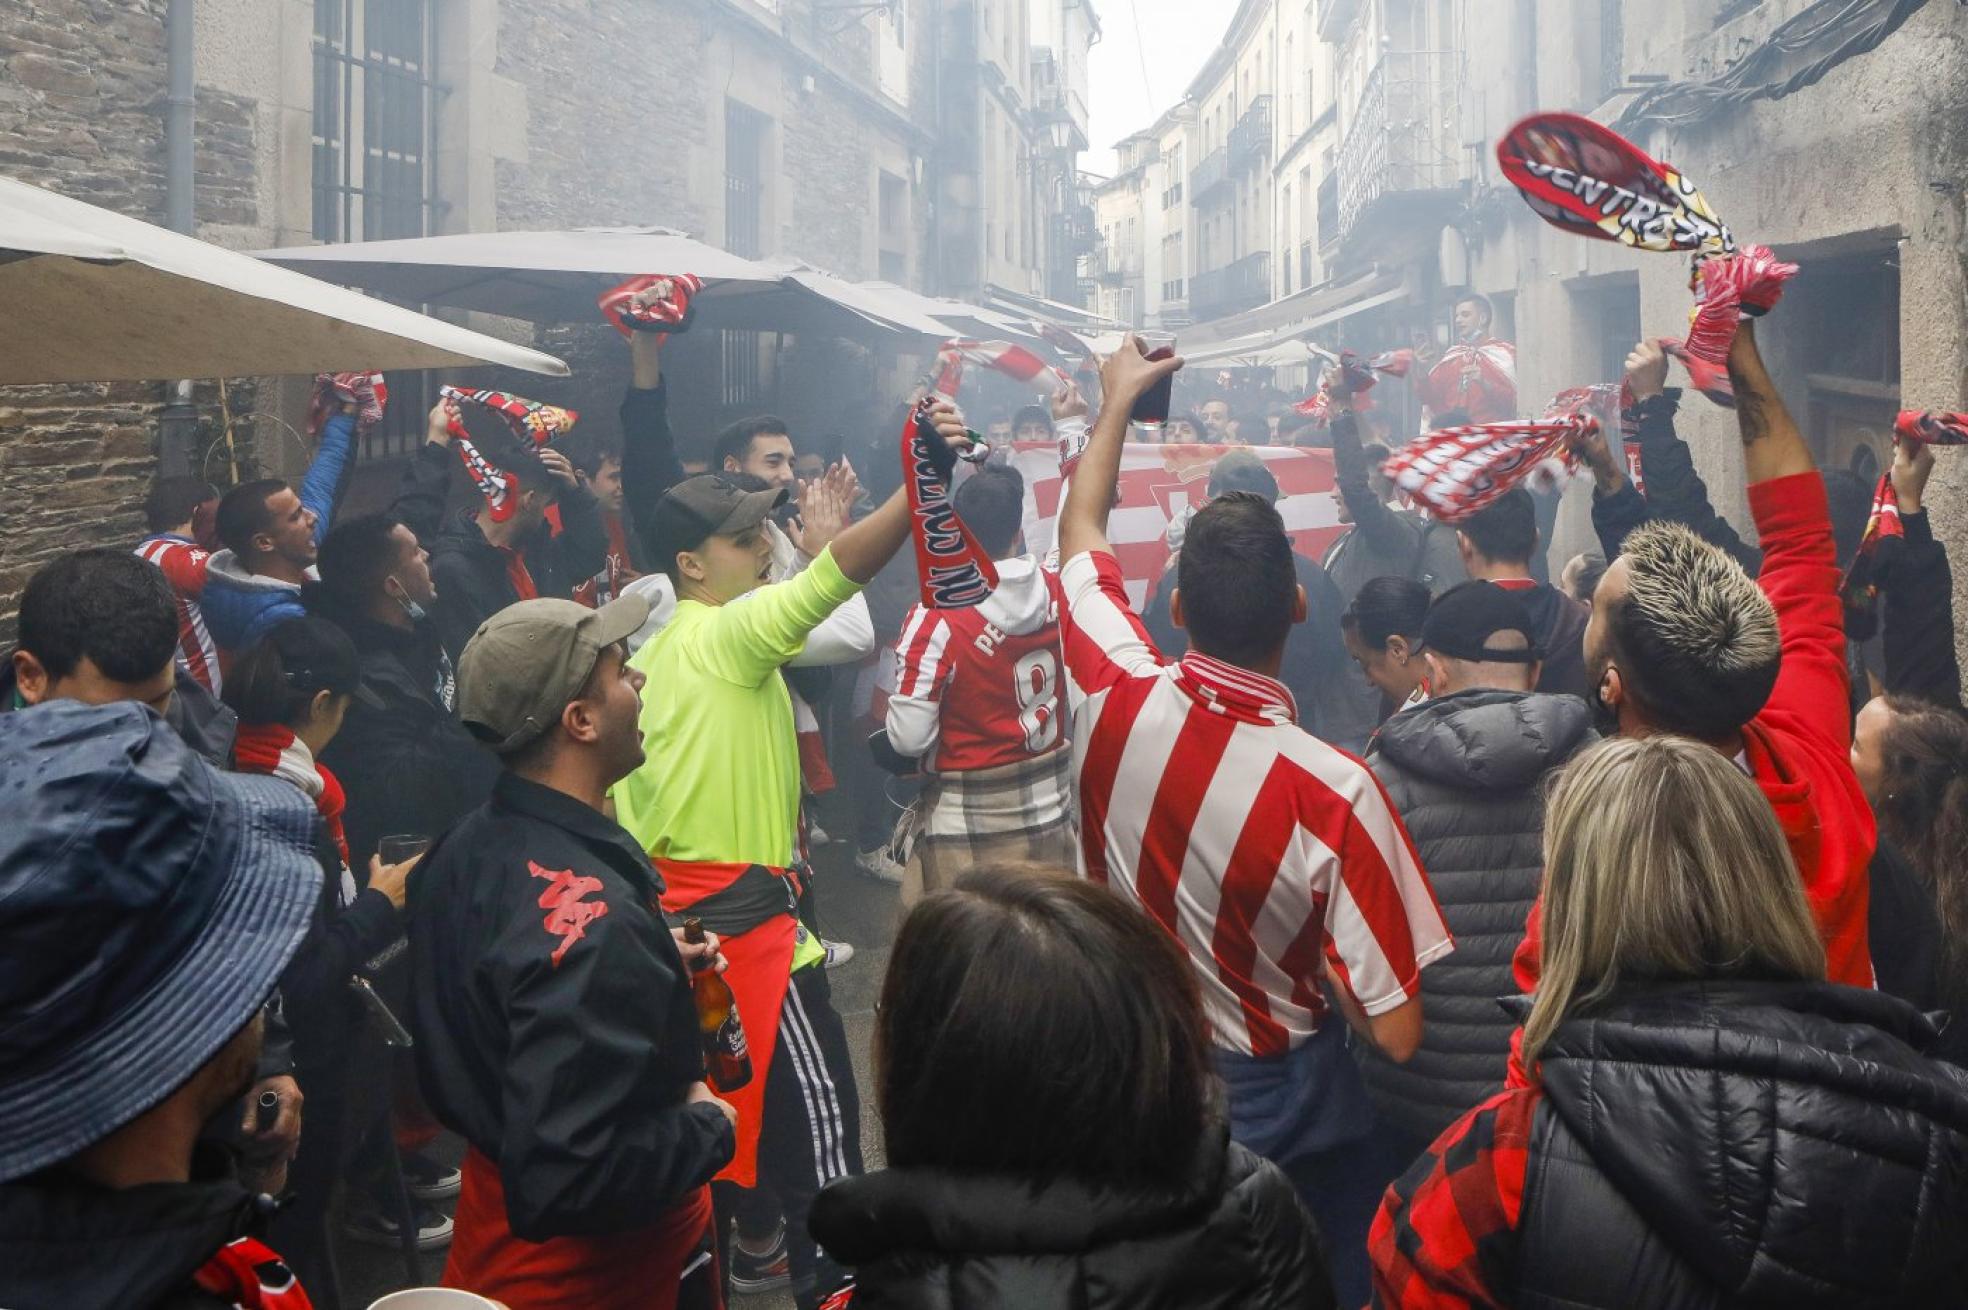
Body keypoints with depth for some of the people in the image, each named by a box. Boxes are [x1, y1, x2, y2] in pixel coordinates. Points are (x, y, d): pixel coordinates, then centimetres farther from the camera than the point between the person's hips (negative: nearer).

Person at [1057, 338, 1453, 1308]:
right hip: (1279, 1105, -3)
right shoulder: (1335, 792, -30)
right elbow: (1397, 1033, -24)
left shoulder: (1117, 702, -20)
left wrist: (1119, 400, 15)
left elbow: (1079, 530, 1)